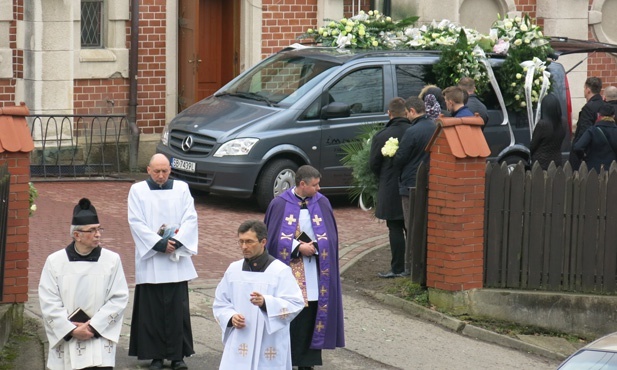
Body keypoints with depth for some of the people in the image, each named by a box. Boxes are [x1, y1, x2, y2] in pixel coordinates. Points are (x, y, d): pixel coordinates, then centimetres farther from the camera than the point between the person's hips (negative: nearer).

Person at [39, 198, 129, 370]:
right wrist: (72, 330, -11)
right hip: (64, 341, 1)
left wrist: (93, 327, -11)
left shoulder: (112, 260, 0)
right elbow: (49, 303, -2)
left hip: (99, 339, -1)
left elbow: (119, 298, -4)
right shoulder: (55, 261, 1)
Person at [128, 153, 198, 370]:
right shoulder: (137, 191, 3)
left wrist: (177, 241, -14)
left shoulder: (181, 189, 8)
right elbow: (136, 222, -5)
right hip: (150, 259, -1)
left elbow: (190, 219, 2)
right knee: (152, 309, 0)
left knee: (178, 308, 0)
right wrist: (159, 244, -15)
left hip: (177, 259, 1)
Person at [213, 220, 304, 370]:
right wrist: (231, 317, -6)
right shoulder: (234, 270, 8)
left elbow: (295, 304, -14)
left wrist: (265, 302, -29)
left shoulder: (280, 271, -6)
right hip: (239, 345, 4)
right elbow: (220, 303, 15)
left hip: (270, 346, -4)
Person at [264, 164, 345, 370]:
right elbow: (273, 237, -4)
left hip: (313, 272, 2)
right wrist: (299, 247, -13)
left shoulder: (322, 203, 4)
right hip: (288, 269, -2)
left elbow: (329, 236, 4)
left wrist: (314, 246, -13)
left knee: (311, 313, 1)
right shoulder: (280, 204, -3)